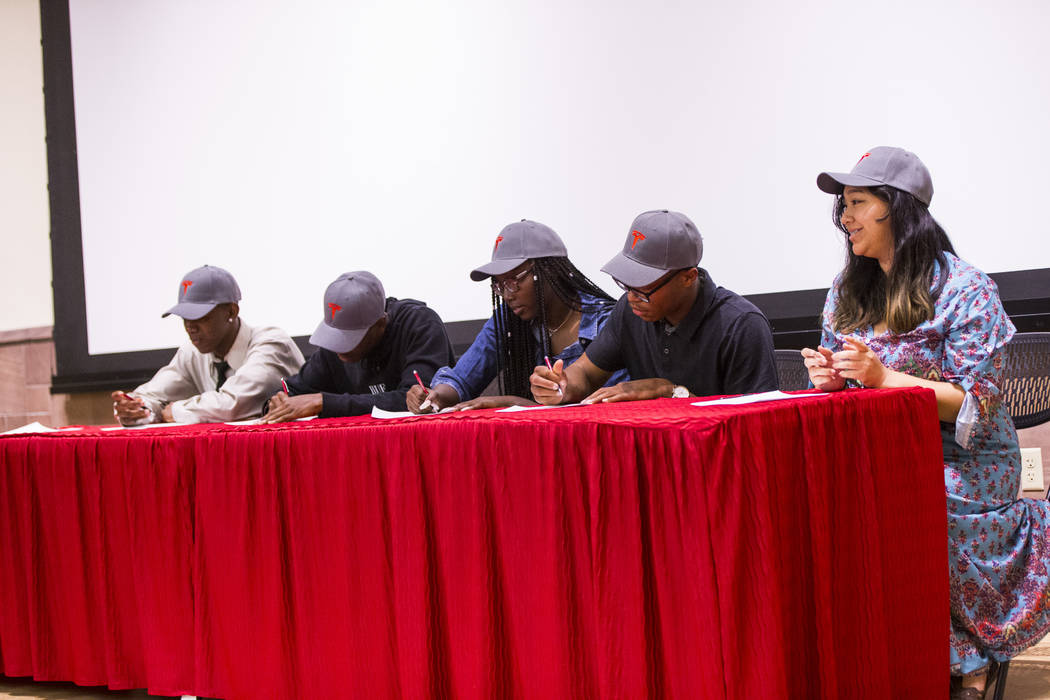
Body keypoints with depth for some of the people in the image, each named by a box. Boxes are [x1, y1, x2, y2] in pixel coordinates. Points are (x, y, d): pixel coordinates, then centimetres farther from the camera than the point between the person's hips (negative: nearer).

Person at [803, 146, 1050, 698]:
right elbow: (842, 378, 18)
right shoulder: (848, 290, 12)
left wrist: (882, 376, -25)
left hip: (960, 466, -6)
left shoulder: (963, 290, -9)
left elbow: (976, 404, -15)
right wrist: (830, 380, -8)